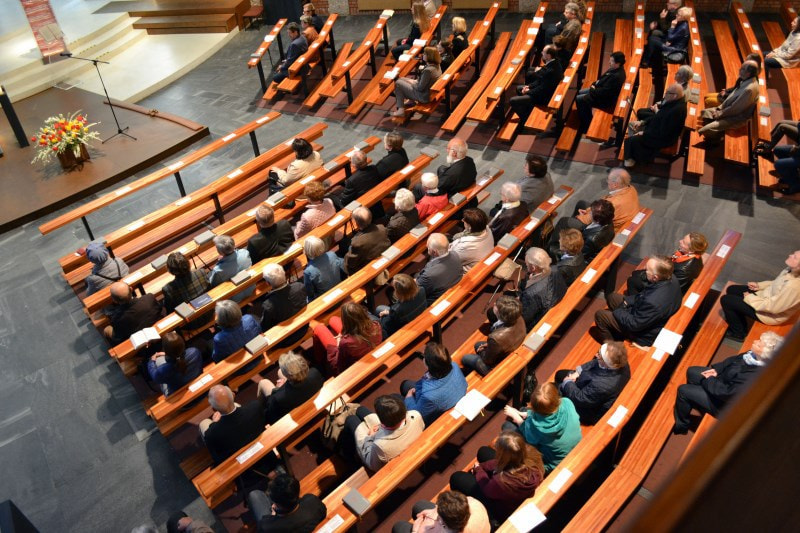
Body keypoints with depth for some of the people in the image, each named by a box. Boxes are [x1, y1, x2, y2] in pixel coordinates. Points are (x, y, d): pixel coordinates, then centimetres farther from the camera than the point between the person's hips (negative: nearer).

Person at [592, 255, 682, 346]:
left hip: (644, 333, -8)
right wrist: (627, 300, -6)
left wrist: (617, 311, -11)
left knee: (600, 315, -1)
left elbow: (634, 324, -26)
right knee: (611, 297, 16)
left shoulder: (654, 303, -43)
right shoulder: (671, 278, -18)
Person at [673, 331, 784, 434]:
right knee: (691, 372, 15)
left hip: (724, 402, -8)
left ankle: (681, 425, 23)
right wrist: (716, 369, -6)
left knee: (683, 390, -5)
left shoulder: (756, 377, -42)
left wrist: (708, 380, -17)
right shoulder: (757, 356, -20)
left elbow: (726, 393, -32)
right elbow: (736, 359, 2)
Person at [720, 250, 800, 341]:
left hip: (770, 313, -8)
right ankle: (742, 326, 30)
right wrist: (759, 285, 0)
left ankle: (738, 333, 18)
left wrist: (749, 298, -17)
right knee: (731, 290, 15)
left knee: (726, 300, -8)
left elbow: (772, 307, -29)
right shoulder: (793, 270, -14)